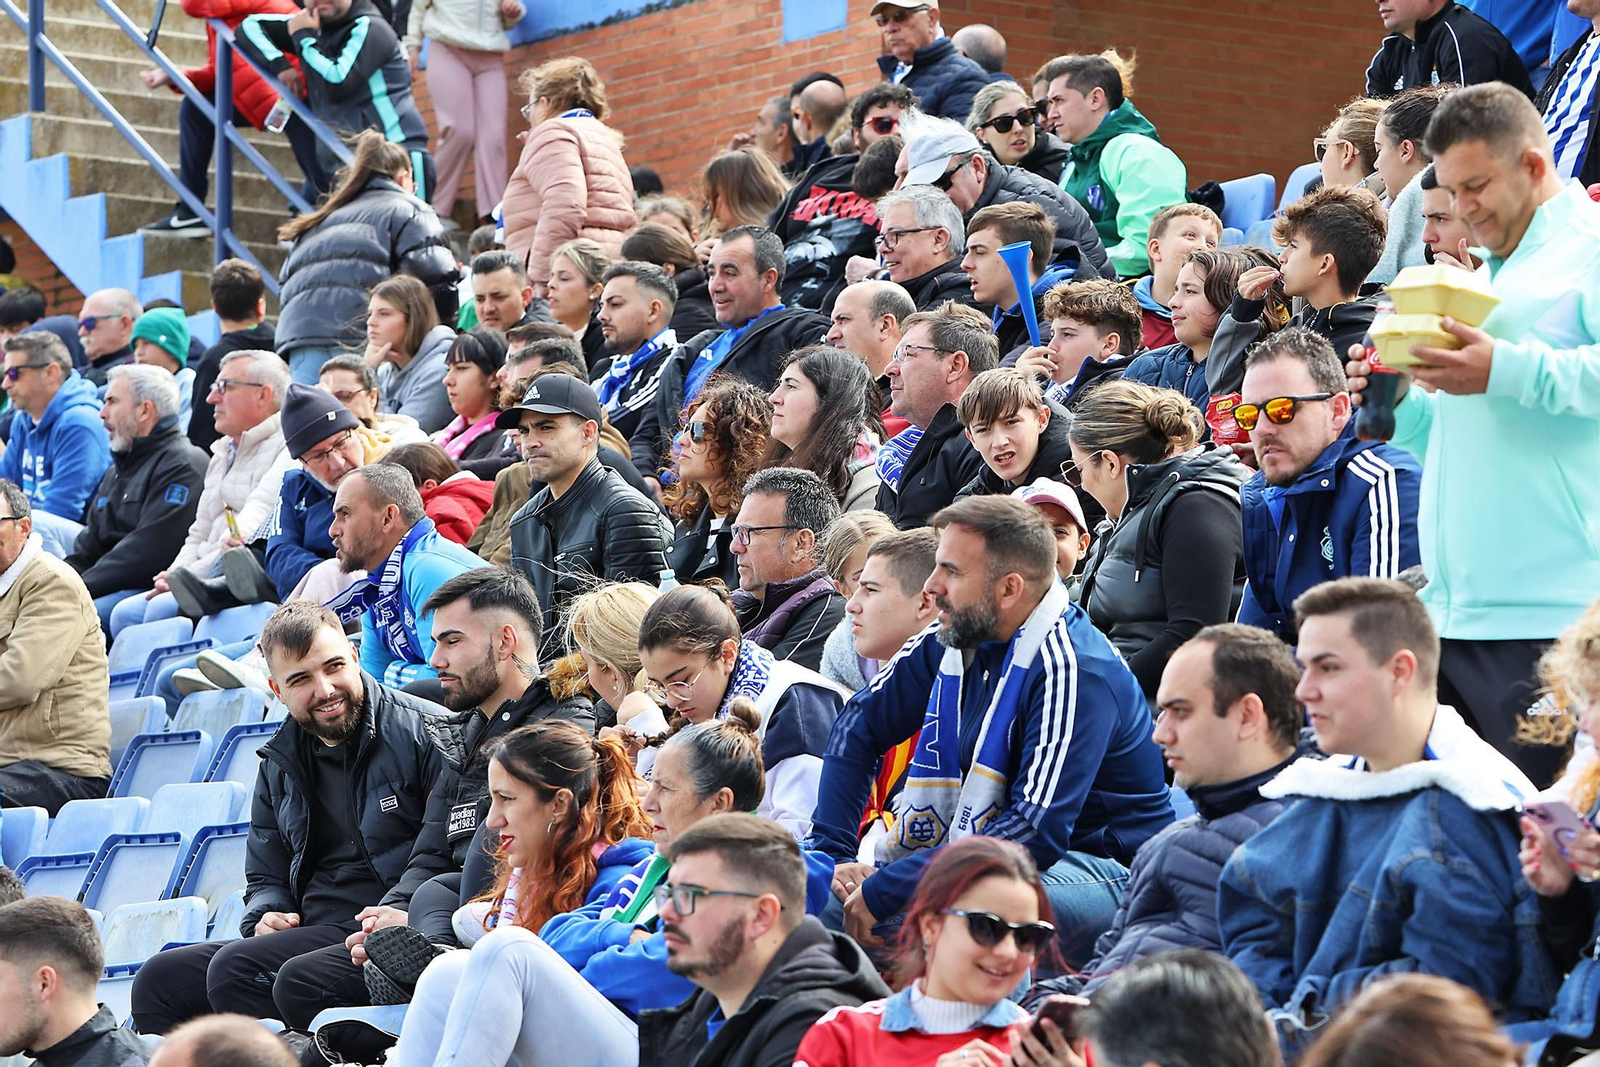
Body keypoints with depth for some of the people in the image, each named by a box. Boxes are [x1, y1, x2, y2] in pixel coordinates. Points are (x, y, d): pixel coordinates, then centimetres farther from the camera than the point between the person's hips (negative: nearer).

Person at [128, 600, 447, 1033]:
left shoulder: (421, 730, -5)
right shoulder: (279, 765, 17)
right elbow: (267, 875, 27)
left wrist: (401, 914, -26)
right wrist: (264, 917, 3)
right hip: (313, 931, 8)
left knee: (235, 968, -27)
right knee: (159, 979, -5)